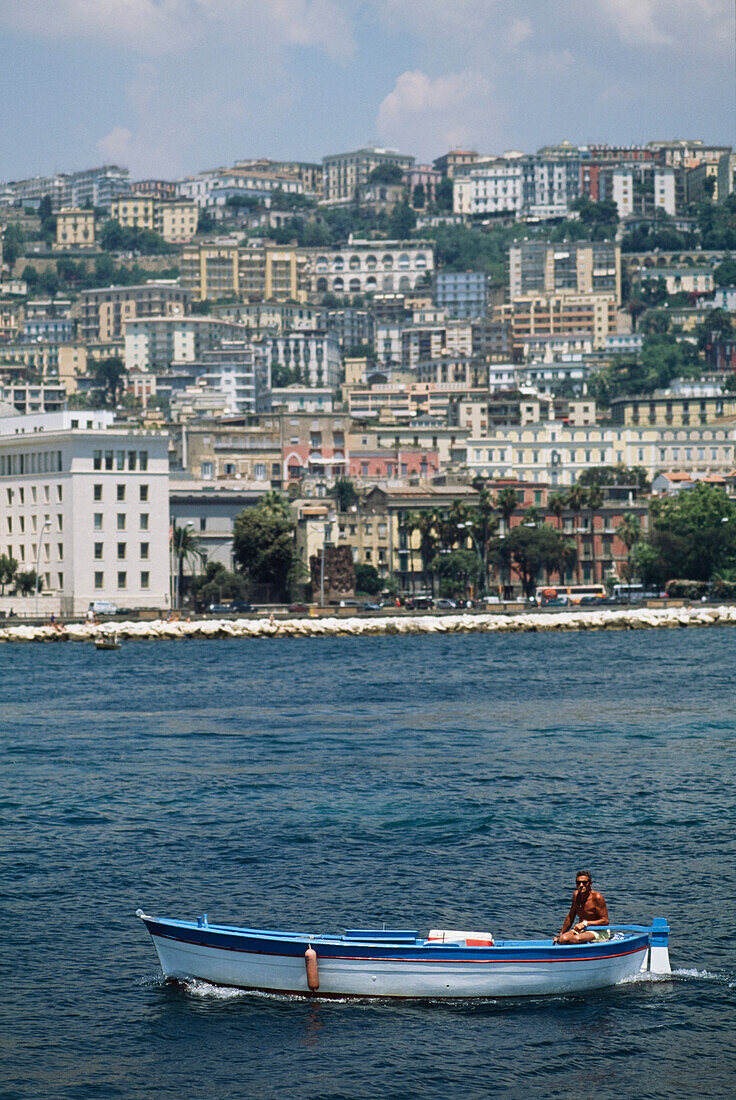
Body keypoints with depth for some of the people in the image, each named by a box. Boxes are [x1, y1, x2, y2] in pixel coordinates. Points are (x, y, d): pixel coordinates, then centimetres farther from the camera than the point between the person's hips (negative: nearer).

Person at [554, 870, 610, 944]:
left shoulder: (597, 897, -17)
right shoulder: (576, 895, 3)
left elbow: (605, 921, -17)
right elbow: (570, 917, 16)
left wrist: (585, 923, -24)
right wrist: (560, 934, 18)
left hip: (600, 932, -6)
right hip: (582, 930, 6)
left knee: (575, 939, -34)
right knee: (563, 939, -22)